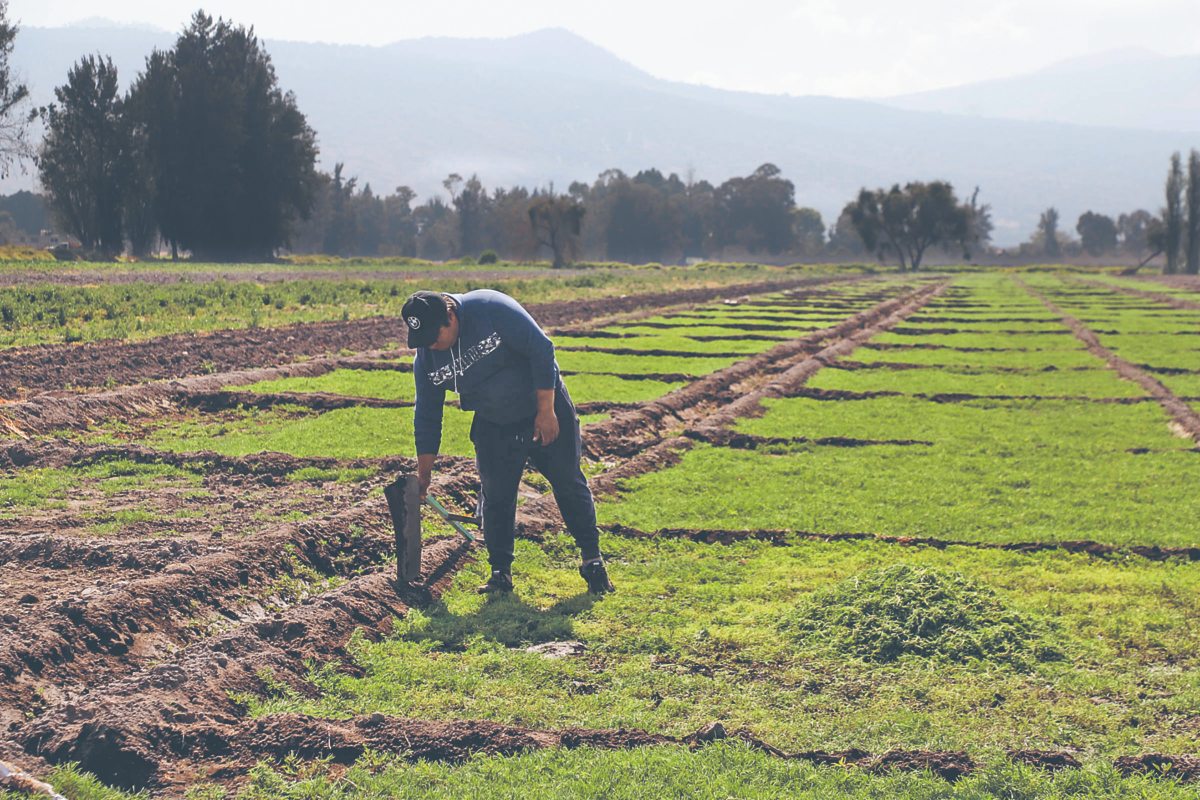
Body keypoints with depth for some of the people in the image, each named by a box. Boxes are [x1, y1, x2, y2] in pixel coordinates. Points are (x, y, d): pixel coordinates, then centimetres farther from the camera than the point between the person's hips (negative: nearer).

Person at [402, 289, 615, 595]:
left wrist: (546, 411, -21)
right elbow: (427, 416, -2)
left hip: (546, 411, -3)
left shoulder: (492, 309, -28)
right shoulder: (426, 360, -12)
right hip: (493, 427, 3)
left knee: (569, 485, 4)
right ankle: (500, 572, 9)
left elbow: (541, 349, -23)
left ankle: (592, 559, 18)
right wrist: (423, 473, -1)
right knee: (495, 498, -3)